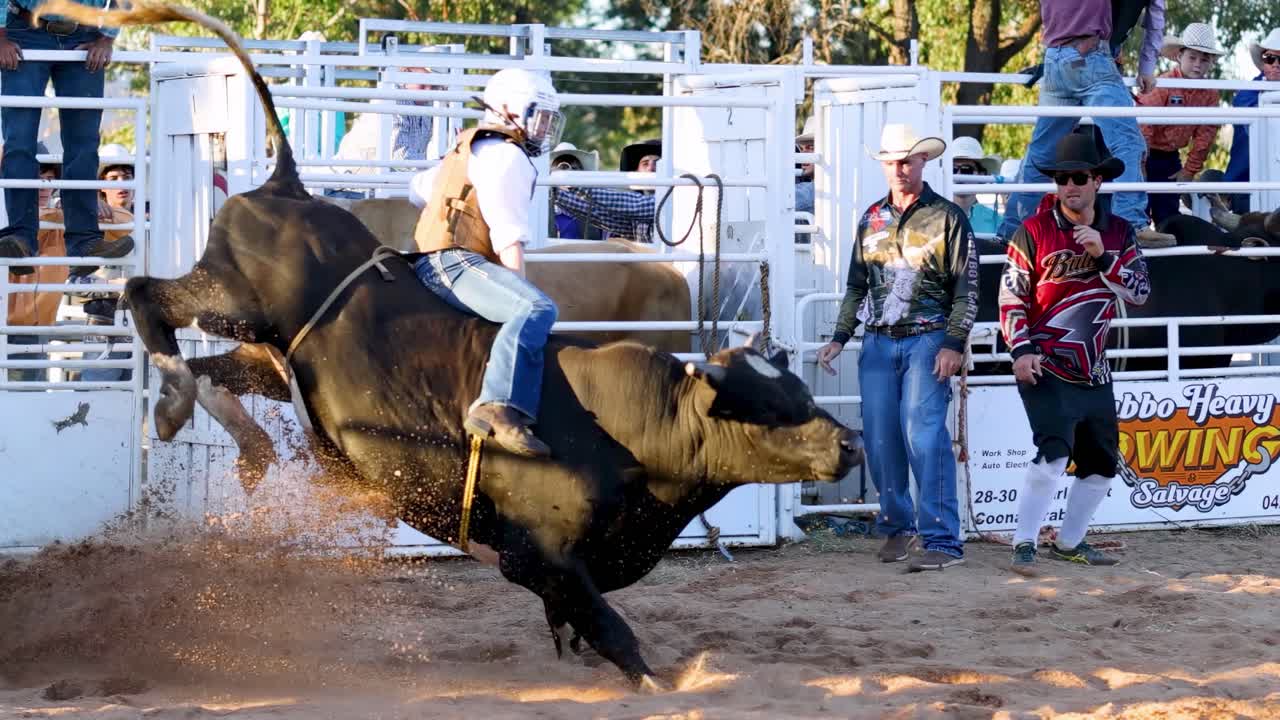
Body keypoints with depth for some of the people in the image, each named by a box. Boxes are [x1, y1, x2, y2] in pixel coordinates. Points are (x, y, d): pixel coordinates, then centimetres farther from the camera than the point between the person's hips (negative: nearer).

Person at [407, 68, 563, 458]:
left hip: (435, 267, 11)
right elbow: (509, 239, -12)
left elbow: (419, 188, 41)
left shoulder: (468, 151, 28)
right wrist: (522, 293, -13)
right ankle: (498, 408, -48)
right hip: (457, 262, -11)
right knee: (538, 309, -31)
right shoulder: (506, 155, -4)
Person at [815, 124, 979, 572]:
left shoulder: (947, 217, 0)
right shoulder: (871, 220, 14)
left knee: (923, 434, -17)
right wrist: (839, 338, 12)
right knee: (879, 439, 3)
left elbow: (967, 288, -2)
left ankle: (942, 540, -19)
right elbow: (857, 287, 21)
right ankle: (897, 527, 18)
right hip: (878, 342, 5)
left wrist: (954, 344, -12)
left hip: (927, 341, -5)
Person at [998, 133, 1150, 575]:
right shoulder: (1034, 231, -5)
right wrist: (1021, 350, -15)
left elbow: (1139, 292, -3)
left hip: (1094, 371, 6)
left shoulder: (1120, 233, 6)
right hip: (1045, 369, -6)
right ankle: (1024, 545, -14)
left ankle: (1069, 542, 28)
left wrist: (1103, 256, -16)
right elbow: (1011, 297, -4)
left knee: (1102, 463, 11)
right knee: (1054, 452, -21)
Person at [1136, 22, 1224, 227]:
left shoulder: (1209, 93, -1)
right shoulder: (1162, 87, -20)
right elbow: (1144, 127, -20)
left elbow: (1205, 134, 4)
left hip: (1169, 157, 6)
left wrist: (1190, 170, 3)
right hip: (1147, 153, -6)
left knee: (1168, 211, 9)